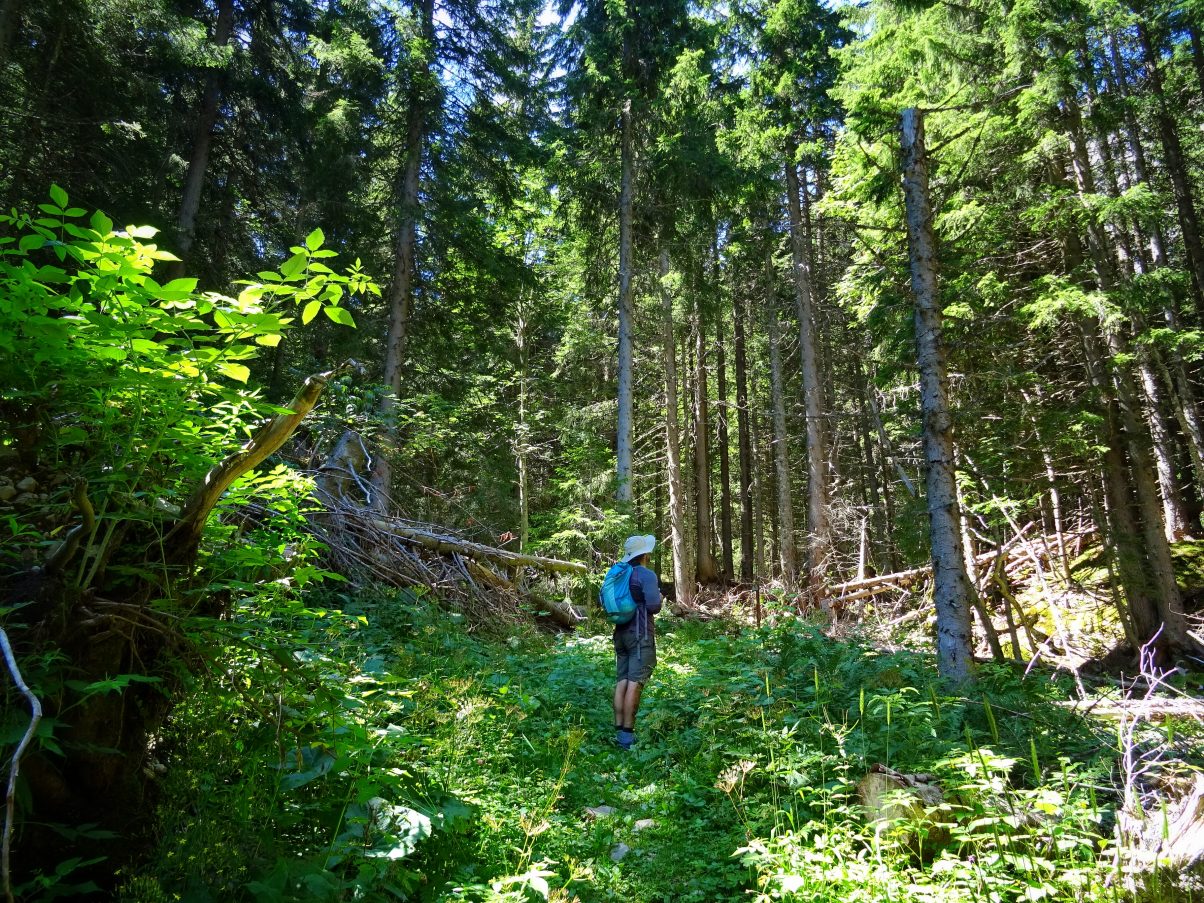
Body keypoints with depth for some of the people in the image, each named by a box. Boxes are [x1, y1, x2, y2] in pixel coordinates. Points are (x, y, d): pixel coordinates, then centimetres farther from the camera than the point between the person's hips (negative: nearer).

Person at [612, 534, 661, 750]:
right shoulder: (647, 575, -12)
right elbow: (654, 606, -18)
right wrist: (659, 596, 3)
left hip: (621, 633, 7)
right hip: (640, 634, -7)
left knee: (622, 681, 8)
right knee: (635, 683, -7)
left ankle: (619, 731, 8)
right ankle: (627, 734, -8)